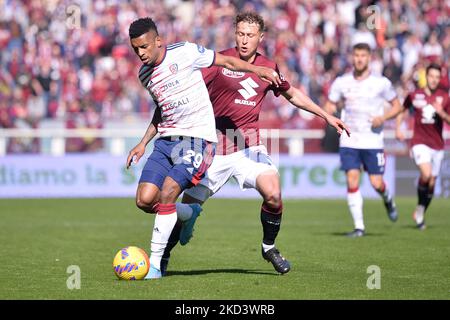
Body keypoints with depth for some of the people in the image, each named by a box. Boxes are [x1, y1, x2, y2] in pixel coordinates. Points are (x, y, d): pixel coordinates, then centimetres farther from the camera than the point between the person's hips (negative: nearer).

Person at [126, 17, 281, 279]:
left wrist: (258, 69, -8)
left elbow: (226, 61, 2)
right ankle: (188, 215, 22)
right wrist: (143, 143, 22)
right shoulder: (145, 75, 12)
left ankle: (155, 264, -12)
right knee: (144, 200, -9)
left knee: (166, 195, -20)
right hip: (166, 140, 6)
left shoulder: (185, 52, -7)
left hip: (197, 139, -6)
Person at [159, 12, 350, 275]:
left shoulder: (269, 68, 6)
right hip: (214, 145, -2)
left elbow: (293, 95, 23)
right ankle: (164, 255, 22)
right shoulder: (218, 61, -5)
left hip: (249, 144, 2)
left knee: (273, 194, -21)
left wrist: (327, 116, 22)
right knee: (188, 206, -2)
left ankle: (269, 247, 5)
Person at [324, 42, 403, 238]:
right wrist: (328, 112, -14)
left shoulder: (381, 83, -1)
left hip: (373, 141, -1)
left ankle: (388, 200, 35)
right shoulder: (341, 82, 3)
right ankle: (358, 226, -3)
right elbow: (330, 105, 10)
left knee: (376, 183, -2)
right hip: (349, 141, 1)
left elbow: (397, 106, 6)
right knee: (352, 181, -10)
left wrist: (383, 117, -12)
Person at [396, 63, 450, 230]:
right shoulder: (414, 95, 1)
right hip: (420, 142, -3)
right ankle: (420, 206, -2)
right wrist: (398, 129, 3)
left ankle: (420, 215, 23)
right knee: (426, 174, -25)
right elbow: (401, 110, 17)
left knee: (431, 182, 5)